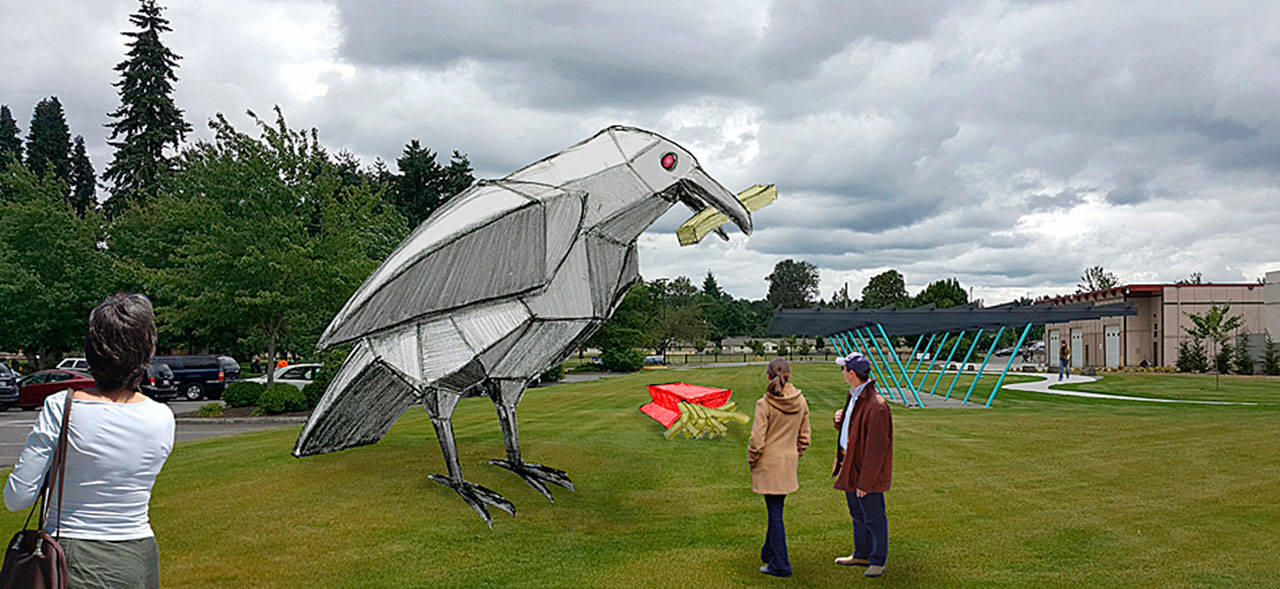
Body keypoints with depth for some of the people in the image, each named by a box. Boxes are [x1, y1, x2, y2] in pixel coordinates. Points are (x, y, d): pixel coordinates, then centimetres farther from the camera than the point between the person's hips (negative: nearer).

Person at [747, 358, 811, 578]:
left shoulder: (764, 404, -17)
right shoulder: (800, 402, -1)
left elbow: (757, 440, -16)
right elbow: (804, 436, 7)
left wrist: (751, 461, 0)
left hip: (769, 463, -5)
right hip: (789, 461, 5)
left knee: (775, 512, 1)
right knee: (775, 508, 21)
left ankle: (780, 565, 7)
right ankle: (769, 552, 36)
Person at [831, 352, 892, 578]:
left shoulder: (876, 406, -25)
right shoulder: (853, 396, 6)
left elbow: (876, 449, -23)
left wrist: (865, 482, -21)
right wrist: (839, 420, -3)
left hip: (868, 471, -10)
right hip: (850, 465, 10)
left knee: (874, 518, 5)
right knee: (858, 515, 21)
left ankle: (878, 561, 19)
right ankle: (862, 555, 36)